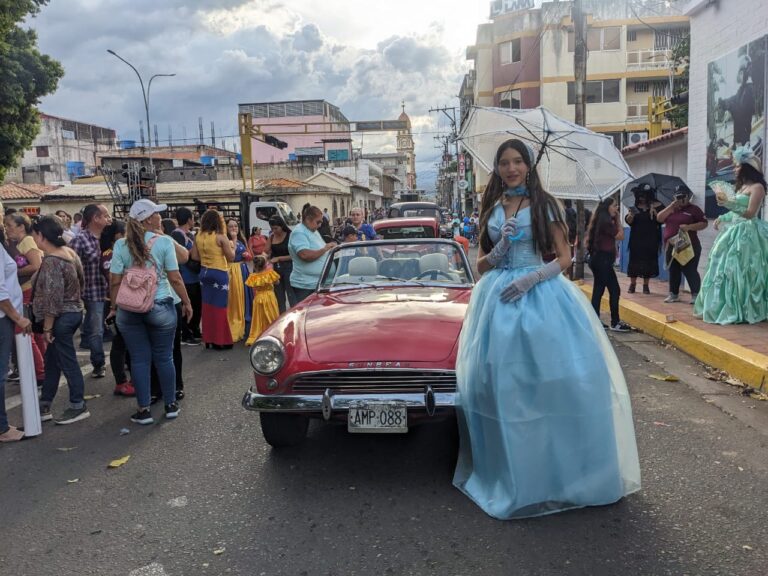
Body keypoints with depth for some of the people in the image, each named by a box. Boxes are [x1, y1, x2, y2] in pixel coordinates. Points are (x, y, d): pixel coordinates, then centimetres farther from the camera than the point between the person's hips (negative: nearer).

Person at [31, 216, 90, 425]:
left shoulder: (51, 261, -20)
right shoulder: (69, 252, 6)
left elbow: (53, 298, -21)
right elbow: (81, 280, 13)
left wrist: (47, 327, -15)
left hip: (61, 318, -9)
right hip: (74, 312, 9)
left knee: (67, 362, 1)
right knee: (52, 360, 16)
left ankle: (78, 407, 12)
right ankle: (44, 407, 25)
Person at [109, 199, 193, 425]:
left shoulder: (121, 245, -2)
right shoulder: (164, 242, -7)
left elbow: (115, 281, -2)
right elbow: (175, 278, -7)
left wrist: (115, 306, 10)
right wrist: (187, 302, 3)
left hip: (130, 310, 1)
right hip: (160, 307, -1)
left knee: (139, 359, 8)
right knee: (164, 357, 11)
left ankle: (144, 410, 14)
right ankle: (171, 405, 21)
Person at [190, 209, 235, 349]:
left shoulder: (199, 237, 3)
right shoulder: (220, 237, -13)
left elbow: (194, 256, 5)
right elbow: (231, 257, -10)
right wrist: (232, 246, 8)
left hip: (204, 273, 6)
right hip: (219, 274, -6)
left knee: (207, 306, 11)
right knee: (219, 307, 1)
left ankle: (208, 339, 19)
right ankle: (220, 340, 6)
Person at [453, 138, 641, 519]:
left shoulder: (544, 204, 3)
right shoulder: (491, 210, 12)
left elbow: (564, 257, -1)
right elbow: (481, 265, 12)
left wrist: (531, 279, -15)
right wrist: (501, 247, -7)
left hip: (541, 294, -2)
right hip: (498, 299, 3)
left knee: (552, 377, -7)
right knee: (502, 382, 0)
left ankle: (559, 467, 11)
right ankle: (510, 471, 14)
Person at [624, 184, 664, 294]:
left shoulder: (657, 205, -2)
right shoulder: (636, 206, 2)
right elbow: (628, 221, -4)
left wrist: (654, 211, -19)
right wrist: (631, 215, -24)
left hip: (651, 239, -1)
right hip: (636, 239, 1)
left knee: (648, 261, 2)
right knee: (634, 260, 1)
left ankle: (646, 285, 11)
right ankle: (632, 284, 10)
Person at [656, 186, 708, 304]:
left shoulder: (694, 209, 0)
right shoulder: (671, 209, 15)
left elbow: (704, 223, -5)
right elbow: (659, 218, 2)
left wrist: (689, 227, -20)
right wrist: (671, 206, -6)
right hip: (671, 246, 5)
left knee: (690, 271, -7)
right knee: (673, 271, 10)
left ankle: (695, 295, -1)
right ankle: (673, 294, 18)